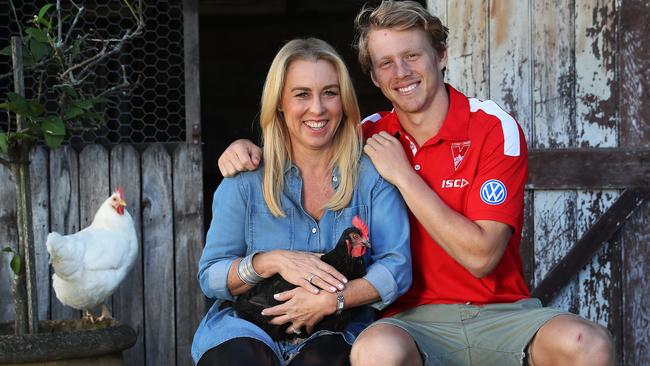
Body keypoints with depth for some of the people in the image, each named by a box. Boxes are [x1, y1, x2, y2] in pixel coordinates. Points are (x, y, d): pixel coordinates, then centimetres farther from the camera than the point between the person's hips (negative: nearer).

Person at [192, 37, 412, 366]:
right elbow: (210, 277, 2)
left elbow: (397, 268, -5)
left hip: (333, 335, -1)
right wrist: (271, 261, -16)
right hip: (247, 329, 1)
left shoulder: (370, 174, 2)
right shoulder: (246, 179, 3)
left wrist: (332, 299, -21)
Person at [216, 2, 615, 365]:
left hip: (502, 313, -1)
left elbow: (481, 256, -13)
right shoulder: (370, 137, 5)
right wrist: (251, 153, 1)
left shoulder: (495, 127, -5)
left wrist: (403, 175, -12)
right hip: (416, 317, 1)